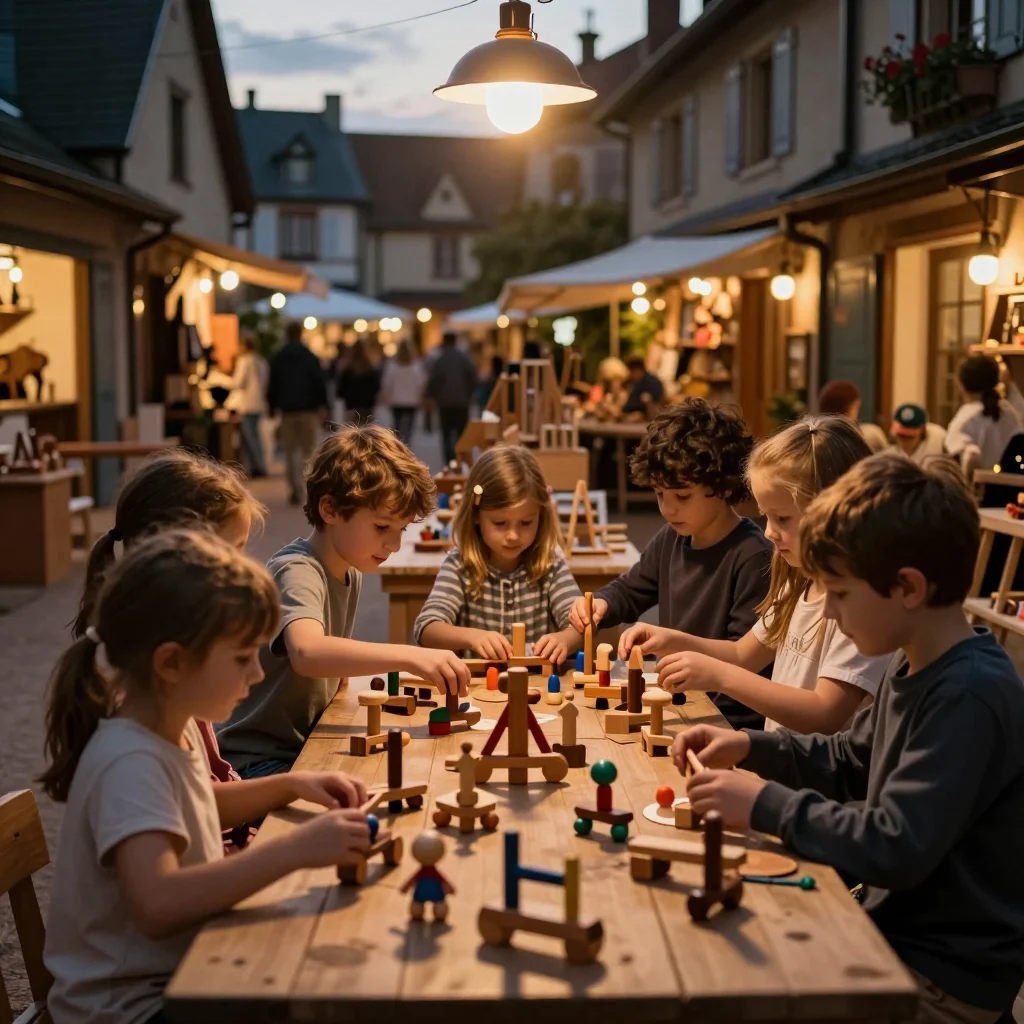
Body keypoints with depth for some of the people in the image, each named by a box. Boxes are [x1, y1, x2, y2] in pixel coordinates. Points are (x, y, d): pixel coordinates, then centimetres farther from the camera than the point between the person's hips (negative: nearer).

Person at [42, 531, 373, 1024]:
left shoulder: (174, 726, 2)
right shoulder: (130, 761, -27)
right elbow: (158, 903, -41)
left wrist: (291, 785, 8)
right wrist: (294, 849, -41)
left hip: (179, 974, 9)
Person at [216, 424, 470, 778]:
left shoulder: (351, 572, 8)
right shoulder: (296, 573, -20)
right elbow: (306, 653, -41)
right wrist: (412, 656, -46)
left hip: (305, 746, 8)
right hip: (257, 760, -8)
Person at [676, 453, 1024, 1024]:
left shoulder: (971, 696, -27)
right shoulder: (918, 670, 3)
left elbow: (896, 848, -30)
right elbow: (848, 763, 17)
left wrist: (769, 805, -22)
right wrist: (751, 749, 3)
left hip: (946, 976, -8)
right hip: (897, 924, 8)